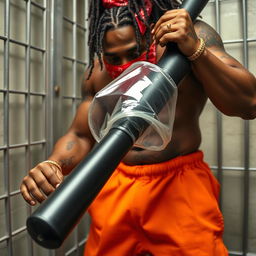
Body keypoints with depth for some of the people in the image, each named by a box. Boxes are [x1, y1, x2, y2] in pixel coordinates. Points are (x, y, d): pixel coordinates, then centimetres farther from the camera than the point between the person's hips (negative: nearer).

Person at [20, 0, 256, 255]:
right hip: (114, 189, 3)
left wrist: (195, 48, -26)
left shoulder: (194, 36, -8)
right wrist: (52, 164, -17)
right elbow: (80, 137, 5)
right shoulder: (97, 72, 0)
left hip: (180, 188, -2)